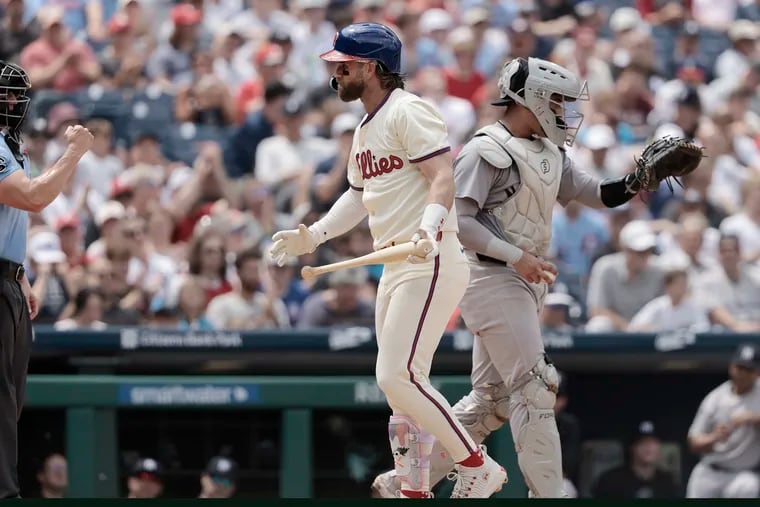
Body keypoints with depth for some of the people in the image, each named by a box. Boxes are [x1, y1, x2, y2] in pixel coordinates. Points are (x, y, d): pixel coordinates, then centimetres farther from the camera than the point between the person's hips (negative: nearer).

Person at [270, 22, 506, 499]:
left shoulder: (408, 112, -11)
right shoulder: (366, 129, 20)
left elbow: (443, 178, -21)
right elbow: (359, 195, 28)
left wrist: (429, 227, -38)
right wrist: (314, 235, 16)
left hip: (431, 264, -10)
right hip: (396, 268, 10)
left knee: (397, 376, -17)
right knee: (400, 385, 10)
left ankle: (476, 467, -8)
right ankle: (415, 490, 16)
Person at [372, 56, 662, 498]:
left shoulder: (550, 154, 15)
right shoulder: (486, 151, -12)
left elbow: (599, 195, 16)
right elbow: (456, 219, -18)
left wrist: (643, 178, -2)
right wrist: (515, 255, -22)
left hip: (526, 285, 10)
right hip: (494, 279, -10)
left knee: (490, 401, 10)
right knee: (534, 390, -11)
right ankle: (547, 495, -7)